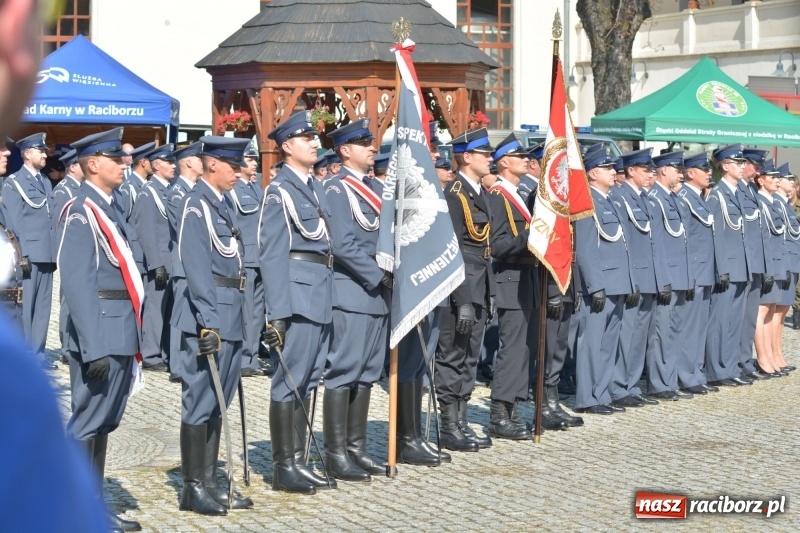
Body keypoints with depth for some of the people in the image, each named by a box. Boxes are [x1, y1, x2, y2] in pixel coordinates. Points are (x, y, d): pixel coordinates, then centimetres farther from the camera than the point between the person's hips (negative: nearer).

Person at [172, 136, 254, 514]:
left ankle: (210, 482, 20)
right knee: (200, 402, -3)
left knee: (218, 403, 13)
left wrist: (236, 318, 16)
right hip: (209, 317, -9)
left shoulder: (224, 203, 16)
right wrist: (208, 321, -22)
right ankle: (193, 487, 4)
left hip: (232, 317, 9)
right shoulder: (196, 204, -11)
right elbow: (196, 266, -18)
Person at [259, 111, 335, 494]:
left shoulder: (316, 188, 17)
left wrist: (328, 297, 13)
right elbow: (272, 254, -12)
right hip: (298, 294, -8)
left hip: (323, 295, 8)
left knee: (307, 381, 12)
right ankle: (283, 468, 3)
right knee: (290, 380, -3)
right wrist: (277, 312, -18)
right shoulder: (279, 191, -7)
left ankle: (297, 462, 18)